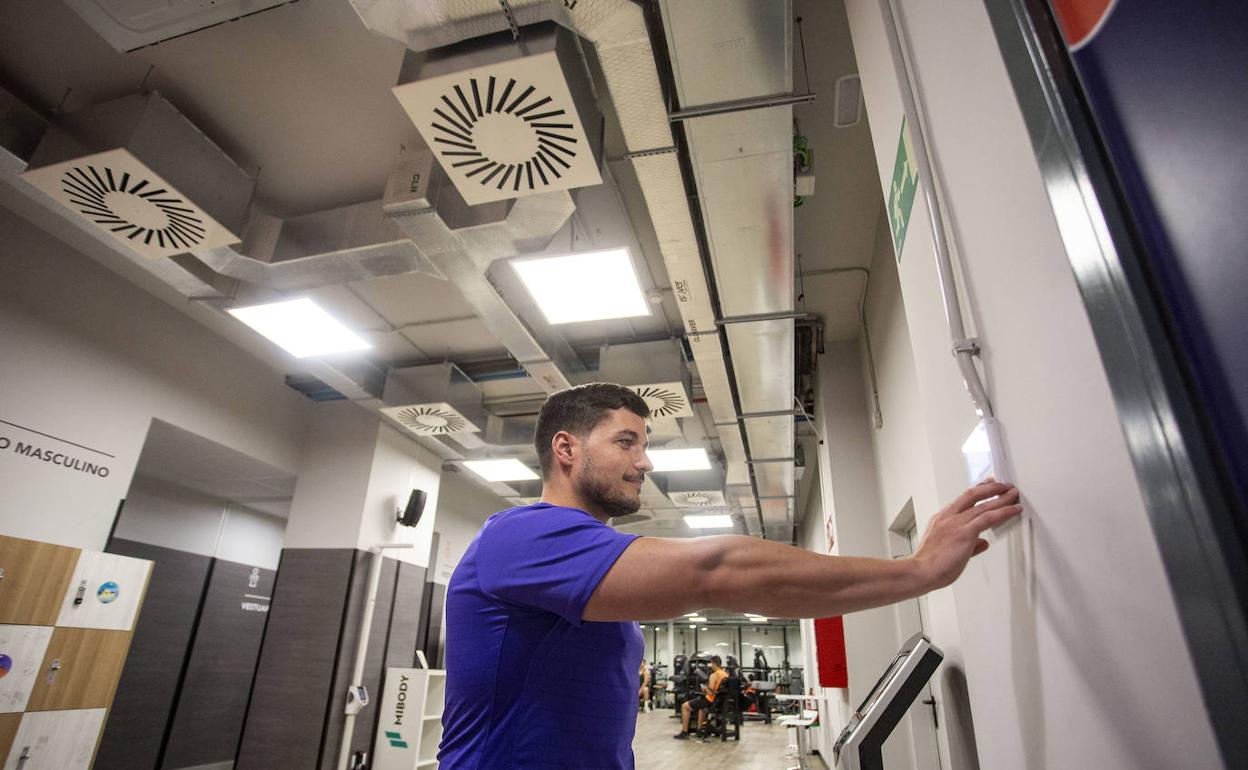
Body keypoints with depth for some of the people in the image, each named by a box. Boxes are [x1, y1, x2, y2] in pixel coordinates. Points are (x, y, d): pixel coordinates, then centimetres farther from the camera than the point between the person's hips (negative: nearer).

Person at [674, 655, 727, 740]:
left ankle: (684, 732, 4)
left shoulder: (714, 675, -21)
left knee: (684, 706, 3)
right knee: (701, 705, 39)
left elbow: (711, 693, -25)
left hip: (711, 701, -9)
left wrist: (704, 688, -6)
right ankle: (699, 729, 37)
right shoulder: (726, 674, 3)